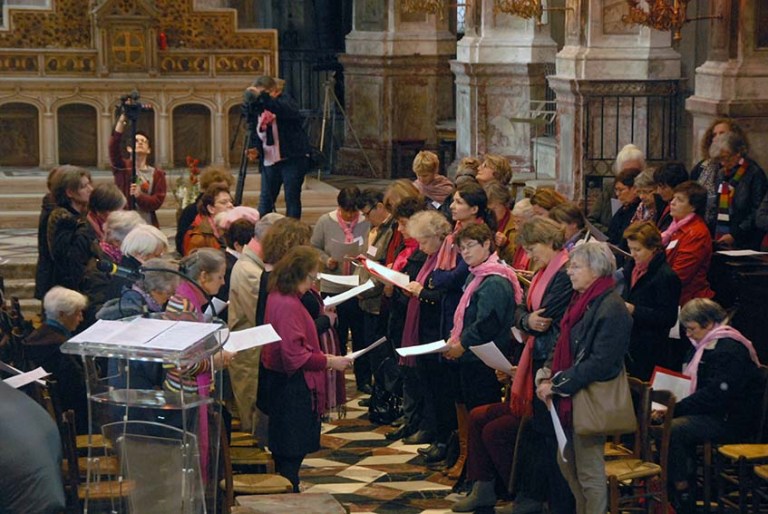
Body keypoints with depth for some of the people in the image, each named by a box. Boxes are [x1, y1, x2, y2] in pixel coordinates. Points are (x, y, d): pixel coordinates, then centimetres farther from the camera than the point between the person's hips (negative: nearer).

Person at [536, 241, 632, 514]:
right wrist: (547, 376, -1)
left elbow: (601, 363, -22)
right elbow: (563, 346, 16)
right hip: (569, 398, 9)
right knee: (567, 462, 17)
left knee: (589, 473, 0)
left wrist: (557, 384, -19)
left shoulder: (611, 308, -17)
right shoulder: (580, 302, 11)